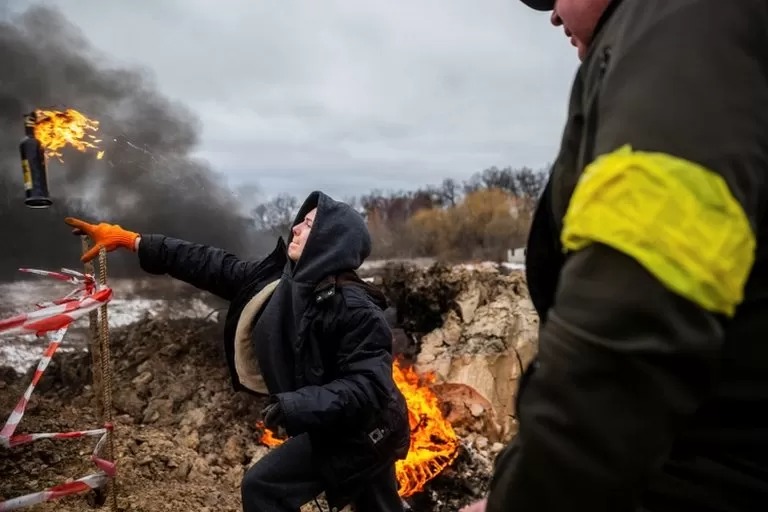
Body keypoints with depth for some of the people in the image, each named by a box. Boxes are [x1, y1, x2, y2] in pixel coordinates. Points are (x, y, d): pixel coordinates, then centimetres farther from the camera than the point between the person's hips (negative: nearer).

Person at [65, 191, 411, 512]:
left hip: (361, 433, -8)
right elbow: (210, 266, -3)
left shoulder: (356, 308, -27)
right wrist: (130, 240, -3)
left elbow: (369, 386, -31)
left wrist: (297, 405, -39)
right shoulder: (278, 281, -4)